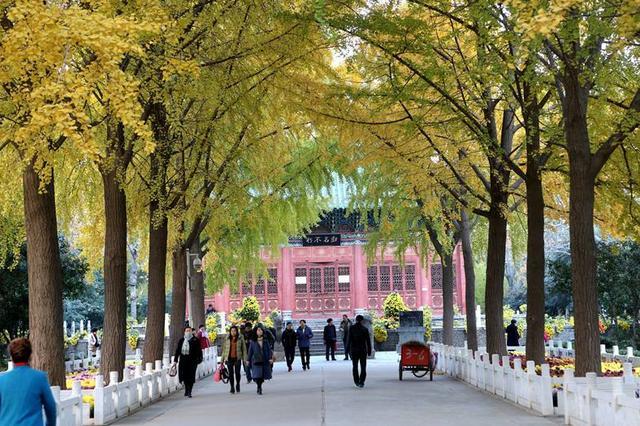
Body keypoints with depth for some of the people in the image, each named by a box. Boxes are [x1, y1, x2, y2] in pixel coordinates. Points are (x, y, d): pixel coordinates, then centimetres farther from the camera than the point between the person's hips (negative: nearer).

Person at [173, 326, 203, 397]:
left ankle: (189, 392, -1)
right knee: (184, 376, 4)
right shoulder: (181, 340, 15)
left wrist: (199, 359, -9)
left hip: (192, 360, -3)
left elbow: (199, 350, 0)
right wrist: (175, 360, 10)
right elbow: (177, 350, 15)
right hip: (183, 360, 3)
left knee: (191, 376, -5)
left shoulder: (195, 340, 4)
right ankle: (186, 390, 22)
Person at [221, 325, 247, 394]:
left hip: (237, 358, -1)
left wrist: (245, 358, -2)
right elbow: (224, 349, 11)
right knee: (231, 373, 1)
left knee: (237, 372, -4)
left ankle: (237, 385, 21)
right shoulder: (227, 339, 7)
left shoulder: (240, 338, 2)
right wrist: (222, 359, 9)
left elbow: (244, 348, 4)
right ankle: (232, 388, 11)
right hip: (229, 358, 1)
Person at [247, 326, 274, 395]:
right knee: (257, 376, -12)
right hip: (256, 361, -2)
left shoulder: (265, 341, 5)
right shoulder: (253, 342, 1)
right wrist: (249, 360, 5)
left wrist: (270, 358, -3)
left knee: (262, 376, 6)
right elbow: (250, 351, 5)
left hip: (265, 361, 2)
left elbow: (269, 349, 6)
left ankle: (259, 387, 26)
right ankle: (259, 389, -3)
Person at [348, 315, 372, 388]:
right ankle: (361, 382, -2)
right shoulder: (365, 329, -4)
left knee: (355, 366, 11)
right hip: (363, 350, 0)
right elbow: (368, 341, -2)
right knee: (363, 367, 6)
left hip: (354, 350, 0)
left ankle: (357, 382, 9)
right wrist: (369, 351, 4)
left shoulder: (352, 328, -4)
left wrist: (348, 349, -3)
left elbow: (349, 339, -7)